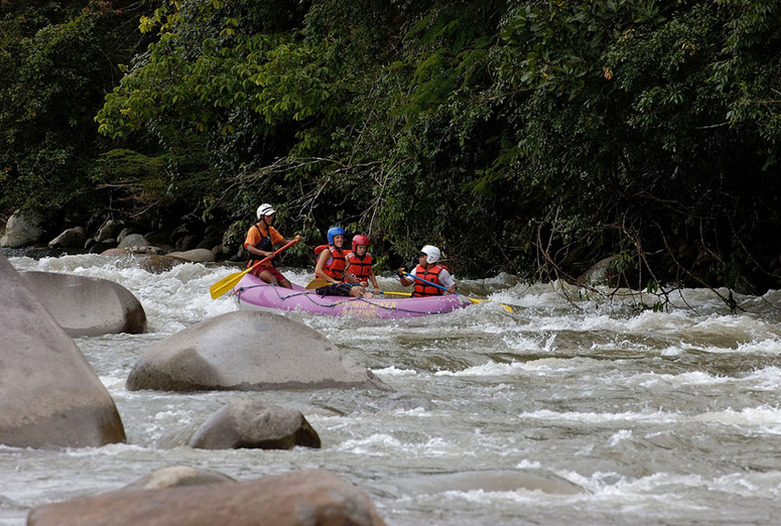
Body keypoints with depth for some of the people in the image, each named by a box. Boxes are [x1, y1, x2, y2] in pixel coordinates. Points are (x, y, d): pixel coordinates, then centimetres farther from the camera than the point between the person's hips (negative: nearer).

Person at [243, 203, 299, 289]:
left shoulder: (271, 230, 17)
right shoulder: (254, 229, -6)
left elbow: (284, 241, 12)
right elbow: (249, 248, -20)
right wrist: (265, 253, -36)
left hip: (268, 266, 7)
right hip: (256, 265, -7)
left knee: (286, 283, -15)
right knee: (272, 278, -34)